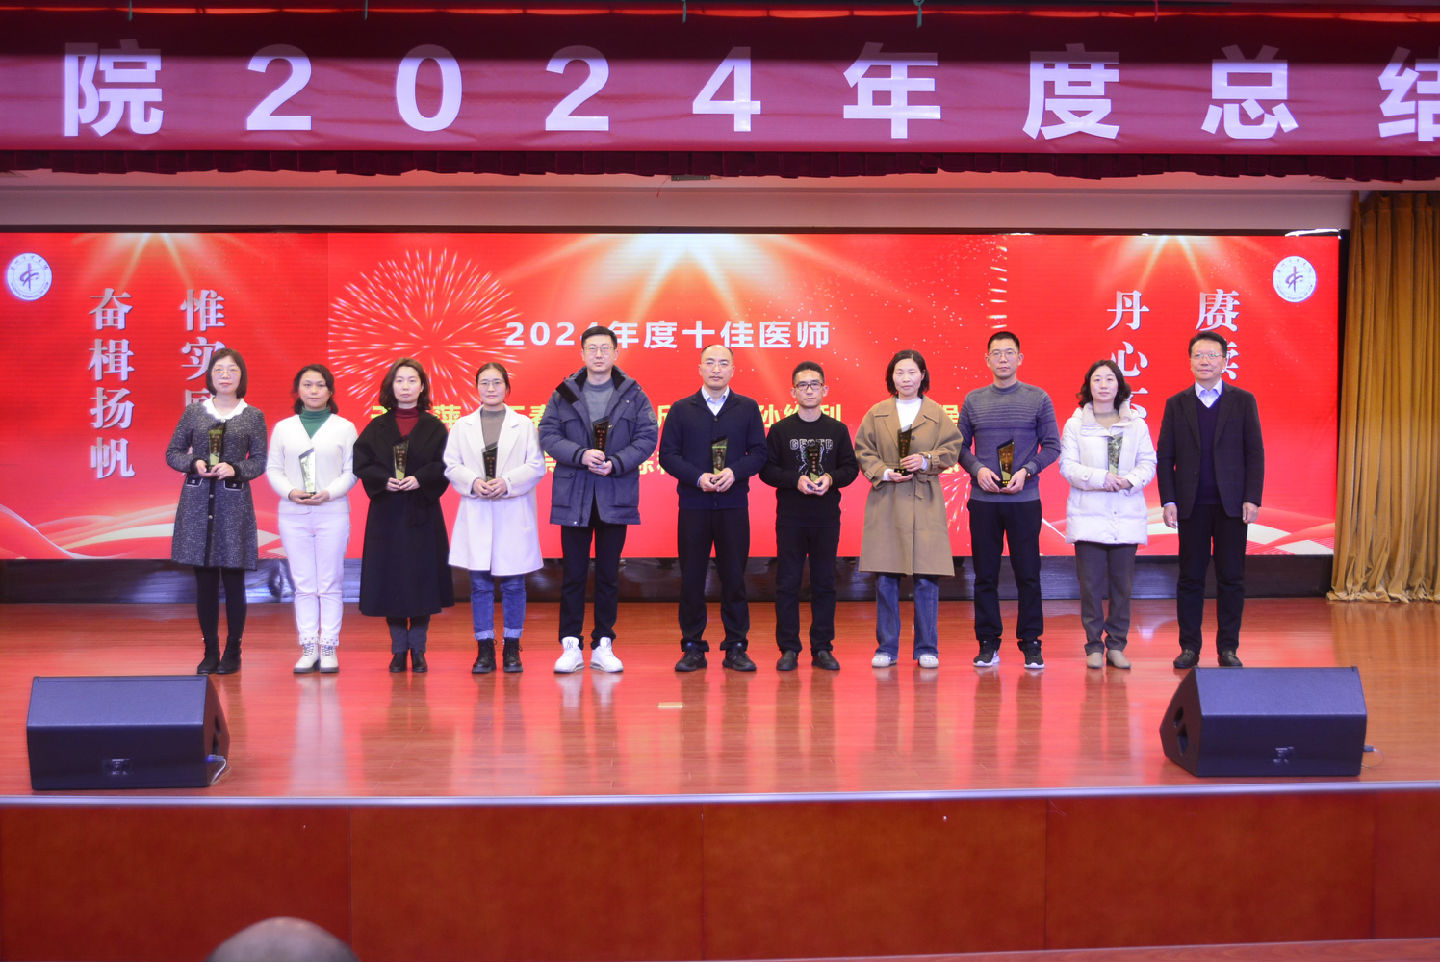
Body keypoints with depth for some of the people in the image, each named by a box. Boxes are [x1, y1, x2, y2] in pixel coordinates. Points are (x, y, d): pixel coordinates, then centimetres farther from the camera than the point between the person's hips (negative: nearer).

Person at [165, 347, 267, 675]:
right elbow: (173, 453, 10)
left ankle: (233, 652, 9)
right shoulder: (194, 411, 8)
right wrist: (194, 463, -8)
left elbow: (260, 461, 3)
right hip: (197, 500, 1)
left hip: (234, 502, -1)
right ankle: (210, 651, 12)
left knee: (233, 577, -1)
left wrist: (235, 469, -14)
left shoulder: (253, 416, 5)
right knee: (204, 579, 3)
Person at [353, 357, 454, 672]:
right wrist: (384, 481, -14)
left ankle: (418, 649, 8)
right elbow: (361, 463, 2)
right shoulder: (377, 428, 8)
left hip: (423, 514, -1)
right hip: (386, 513, 1)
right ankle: (399, 649, 9)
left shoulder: (434, 427, 5)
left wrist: (420, 479, -17)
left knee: (421, 578, -2)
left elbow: (445, 466, -2)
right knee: (391, 579, 1)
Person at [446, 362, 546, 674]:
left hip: (514, 514, -1)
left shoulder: (524, 424, 6)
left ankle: (511, 649, 11)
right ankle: (484, 649, 7)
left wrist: (507, 482, -14)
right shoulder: (462, 426, 11)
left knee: (513, 584, 2)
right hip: (476, 515, 1)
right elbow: (451, 466, 5)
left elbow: (536, 466, 0)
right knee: (480, 583, 1)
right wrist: (474, 482, -13)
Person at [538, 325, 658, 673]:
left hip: (616, 497, 0)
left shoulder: (633, 395, 5)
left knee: (609, 574, 7)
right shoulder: (564, 393, 5)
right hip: (573, 497, 0)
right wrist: (582, 455, -16)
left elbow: (647, 437, -1)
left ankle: (603, 646, 14)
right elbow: (548, 434, -1)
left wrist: (615, 463, -15)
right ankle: (570, 646, 7)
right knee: (573, 573, 2)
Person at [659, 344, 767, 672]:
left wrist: (734, 472, -15)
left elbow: (758, 453, 3)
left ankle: (736, 648, 10)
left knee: (734, 576, 2)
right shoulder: (681, 410, 7)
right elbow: (667, 454, 2)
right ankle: (693, 648, 10)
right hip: (693, 505, 0)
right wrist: (698, 477, -12)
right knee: (692, 576, 2)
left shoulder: (748, 408, 8)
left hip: (733, 504, 0)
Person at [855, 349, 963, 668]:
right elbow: (863, 452, 7)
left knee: (927, 579, -2)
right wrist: (885, 473, -8)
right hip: (885, 504, 1)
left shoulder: (937, 414, 7)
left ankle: (927, 649, 9)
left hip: (925, 503, -1)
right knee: (885, 579, 2)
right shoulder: (876, 414, 8)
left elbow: (952, 448, 4)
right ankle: (886, 648, 12)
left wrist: (926, 460, -12)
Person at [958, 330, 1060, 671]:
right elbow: (960, 445, 10)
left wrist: (1026, 471, -10)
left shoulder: (1038, 399, 4)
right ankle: (988, 643, 12)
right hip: (983, 500, 2)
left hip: (1024, 499, -1)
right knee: (985, 574, 4)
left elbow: (1052, 446, 4)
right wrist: (978, 469, -8)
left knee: (1028, 573, 0)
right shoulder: (973, 400, 8)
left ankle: (1030, 642, 9)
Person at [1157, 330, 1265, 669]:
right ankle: (1189, 647, 11)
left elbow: (1255, 454, 2)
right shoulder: (1177, 404, 7)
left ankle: (1228, 648, 10)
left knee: (1231, 578, 2)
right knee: (1190, 578, 3)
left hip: (1231, 504, -1)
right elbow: (1164, 456, 6)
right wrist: (1167, 500, -3)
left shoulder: (1243, 401, 5)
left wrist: (1252, 498, -6)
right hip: (1192, 506, 1)